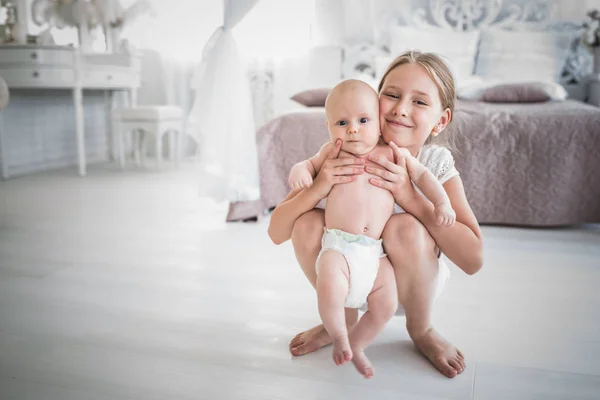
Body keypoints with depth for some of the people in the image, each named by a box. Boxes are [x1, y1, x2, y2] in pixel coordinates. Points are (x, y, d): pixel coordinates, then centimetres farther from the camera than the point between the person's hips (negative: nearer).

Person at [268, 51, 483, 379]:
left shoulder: (437, 164, -19)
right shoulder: (342, 159, -19)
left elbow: (473, 260, -27)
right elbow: (276, 233, -19)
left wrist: (408, 194, -36)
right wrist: (319, 187, -38)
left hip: (410, 282, -1)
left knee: (404, 227, -31)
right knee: (307, 223, -23)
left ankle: (421, 329, 0)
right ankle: (343, 318, 4)